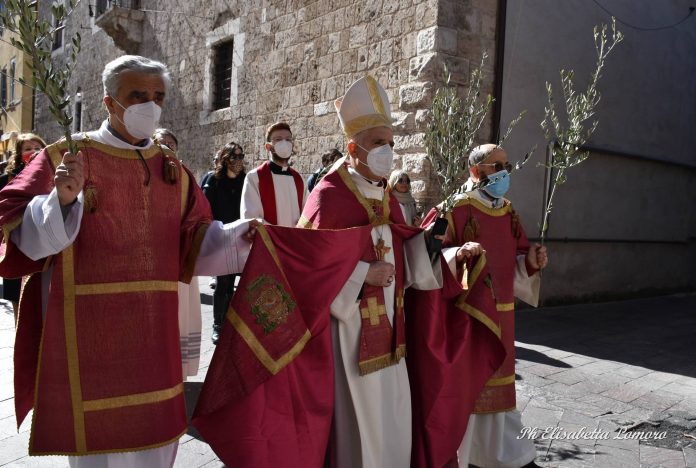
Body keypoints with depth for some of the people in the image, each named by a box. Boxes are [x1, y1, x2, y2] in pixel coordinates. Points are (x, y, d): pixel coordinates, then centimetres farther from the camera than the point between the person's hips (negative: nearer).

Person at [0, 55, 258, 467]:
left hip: (153, 334, 4)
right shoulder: (64, 158, -5)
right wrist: (61, 200, -30)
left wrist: (237, 235, -8)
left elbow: (194, 241, 9)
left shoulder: (172, 169, 8)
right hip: (88, 333, -4)